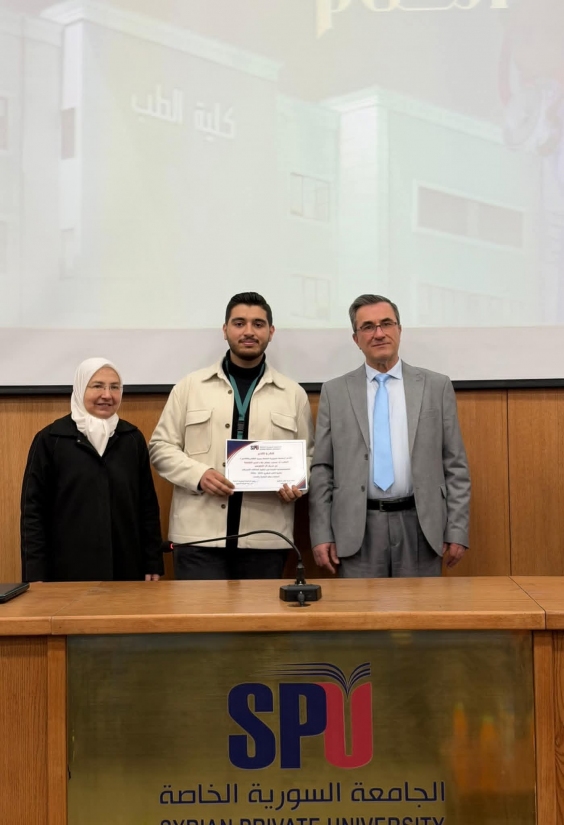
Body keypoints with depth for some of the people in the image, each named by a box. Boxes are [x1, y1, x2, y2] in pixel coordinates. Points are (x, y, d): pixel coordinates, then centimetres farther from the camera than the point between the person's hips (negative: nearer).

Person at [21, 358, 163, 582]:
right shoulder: (50, 439, -3)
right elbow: (33, 509, -3)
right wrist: (36, 574, -7)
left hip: (126, 568, 3)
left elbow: (148, 506, 8)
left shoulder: (133, 438, 6)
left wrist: (153, 565, 5)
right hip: (69, 570, -3)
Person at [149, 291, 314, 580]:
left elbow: (308, 456, 13)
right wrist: (198, 474, -10)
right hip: (200, 535, -1)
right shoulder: (190, 386, 7)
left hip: (266, 539, 1)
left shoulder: (293, 394, 10)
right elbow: (161, 446, 6)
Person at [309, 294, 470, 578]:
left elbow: (455, 466, 4)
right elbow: (321, 469, 4)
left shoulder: (436, 386, 5)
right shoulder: (335, 392, 5)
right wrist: (321, 534, -2)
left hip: (419, 525, 0)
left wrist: (457, 530, -1)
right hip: (358, 529, 0)